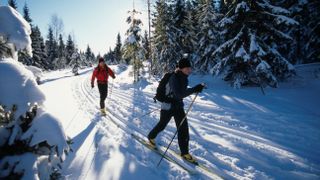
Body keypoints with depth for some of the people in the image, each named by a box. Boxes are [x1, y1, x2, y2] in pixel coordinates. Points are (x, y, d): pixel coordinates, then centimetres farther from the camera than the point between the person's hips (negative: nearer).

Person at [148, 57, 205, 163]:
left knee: (184, 128, 3)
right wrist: (194, 89, -43)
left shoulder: (184, 77, -1)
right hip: (168, 106, -7)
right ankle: (151, 136, 45)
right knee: (162, 125, 15)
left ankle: (184, 152, 17)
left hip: (178, 106, 7)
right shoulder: (174, 78, -26)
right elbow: (179, 94, -39)